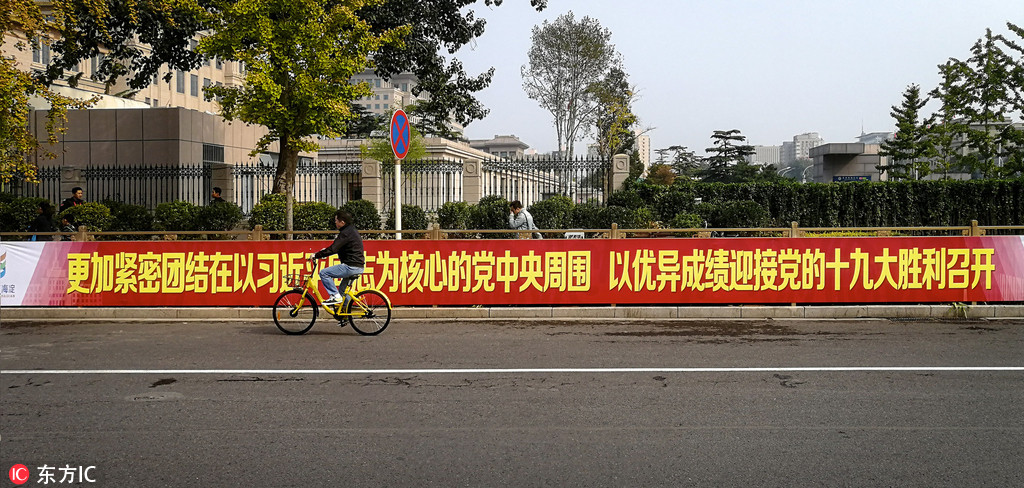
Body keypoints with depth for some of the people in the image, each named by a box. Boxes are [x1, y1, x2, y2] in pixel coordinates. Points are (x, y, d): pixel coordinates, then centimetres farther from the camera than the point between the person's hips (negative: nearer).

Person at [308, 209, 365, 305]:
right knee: (343, 290, 21)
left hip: (351, 266, -10)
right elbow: (337, 247, 28)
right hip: (358, 267, 10)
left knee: (324, 273, -9)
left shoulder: (346, 233, -15)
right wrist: (325, 250, 22)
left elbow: (333, 249, -22)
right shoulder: (352, 230, 17)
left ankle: (335, 296, -8)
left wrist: (316, 255, -13)